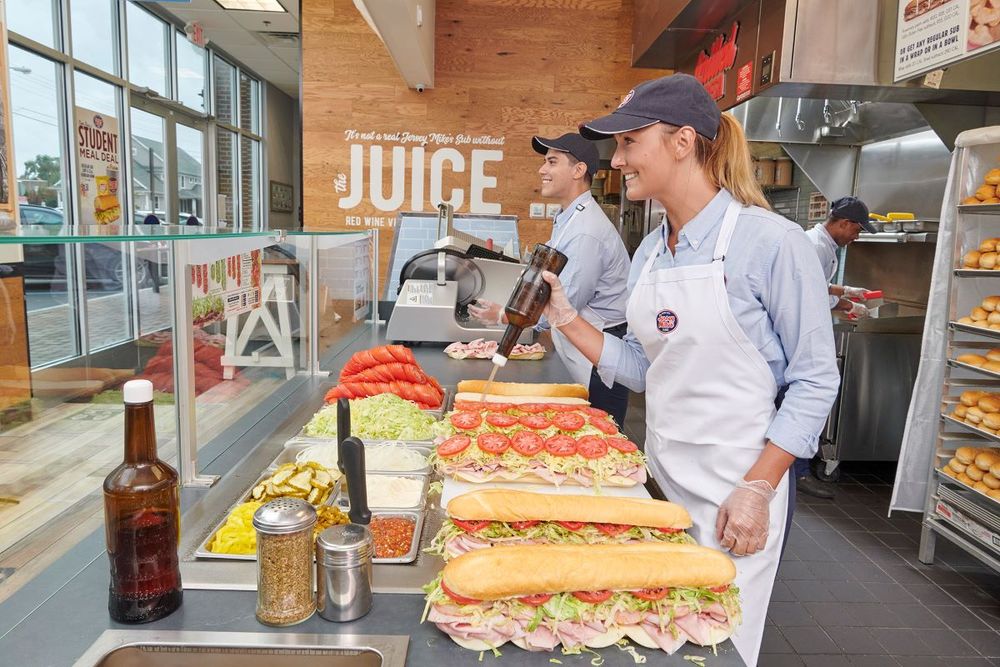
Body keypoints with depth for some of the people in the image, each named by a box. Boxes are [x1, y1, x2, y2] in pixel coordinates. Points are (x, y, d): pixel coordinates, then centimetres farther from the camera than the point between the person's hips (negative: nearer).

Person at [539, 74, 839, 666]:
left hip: (738, 483, -6)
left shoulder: (771, 241, -15)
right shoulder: (650, 252, 5)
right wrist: (566, 320, -2)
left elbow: (815, 380, -12)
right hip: (660, 472, 6)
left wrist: (757, 489, -17)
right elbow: (646, 370, 7)